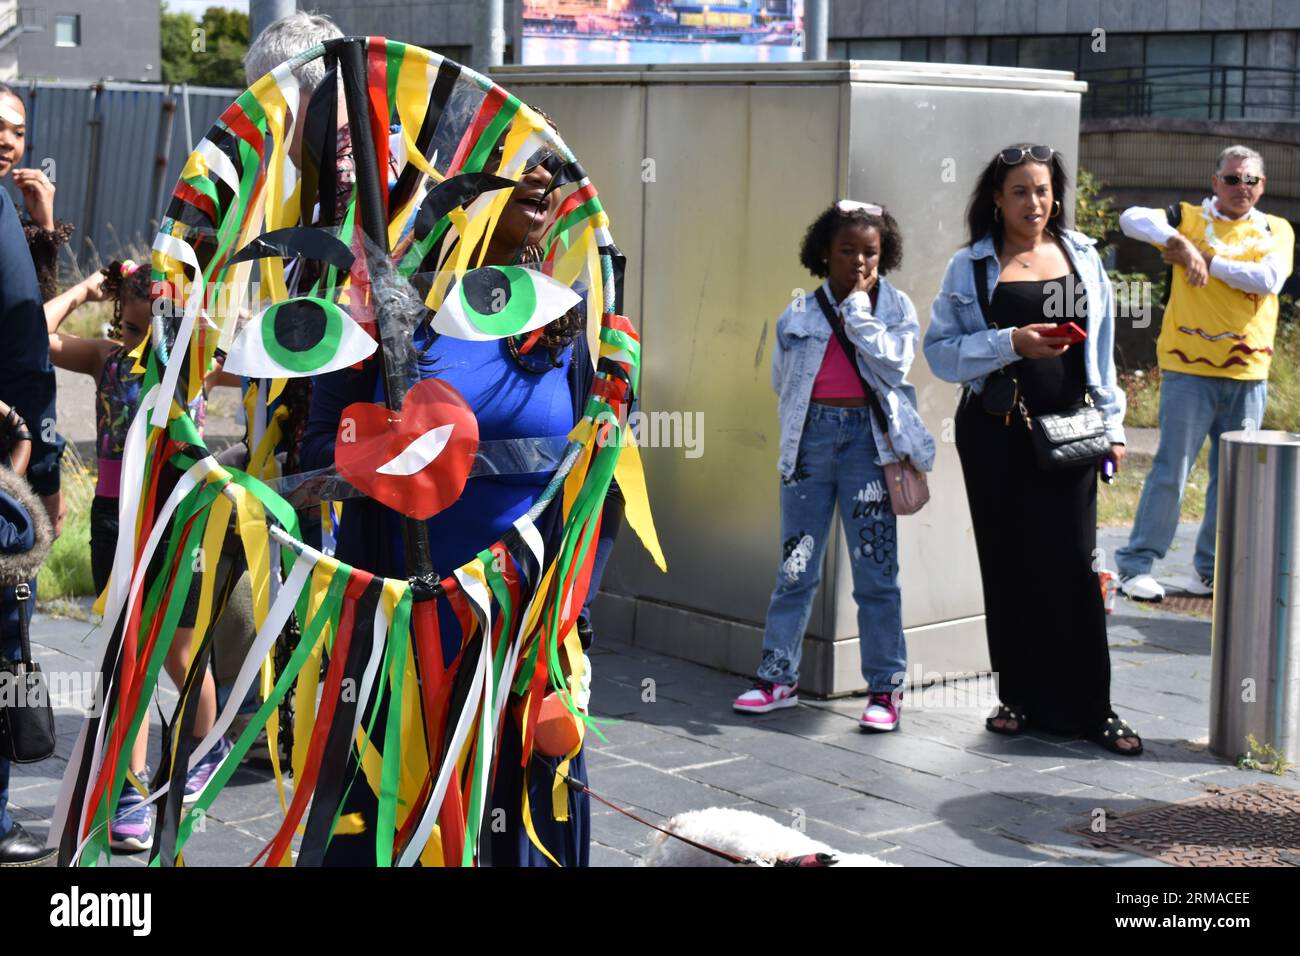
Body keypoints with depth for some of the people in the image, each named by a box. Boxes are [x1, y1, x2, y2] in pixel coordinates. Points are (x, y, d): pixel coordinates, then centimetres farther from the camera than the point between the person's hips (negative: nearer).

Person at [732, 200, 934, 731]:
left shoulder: (896, 306, 5)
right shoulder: (800, 311, 9)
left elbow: (893, 361, -12)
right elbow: (783, 380, 14)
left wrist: (858, 306, -8)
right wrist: (814, 419, 4)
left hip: (868, 439, -2)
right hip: (811, 436, 2)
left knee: (876, 572, 0)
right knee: (795, 567, 5)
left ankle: (885, 687, 7)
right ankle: (778, 676, 15)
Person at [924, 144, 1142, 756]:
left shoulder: (1081, 258, 10)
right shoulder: (971, 267, 3)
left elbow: (1101, 347, 14)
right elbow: (940, 349, -3)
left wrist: (1112, 425, 10)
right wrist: (1010, 343, -16)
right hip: (995, 433, -1)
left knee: (1071, 565, -4)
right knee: (1008, 567, 5)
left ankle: (1086, 709, 3)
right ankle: (1019, 699, 16)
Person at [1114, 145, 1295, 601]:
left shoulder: (1277, 231, 9)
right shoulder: (1189, 218, 4)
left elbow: (1269, 279, -10)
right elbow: (1132, 218, -11)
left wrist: (1204, 259, -12)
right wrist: (1179, 242, -25)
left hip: (1248, 375, 3)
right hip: (1190, 369, -3)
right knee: (1171, 470, -5)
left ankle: (1213, 569, 19)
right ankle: (1137, 564, 1)